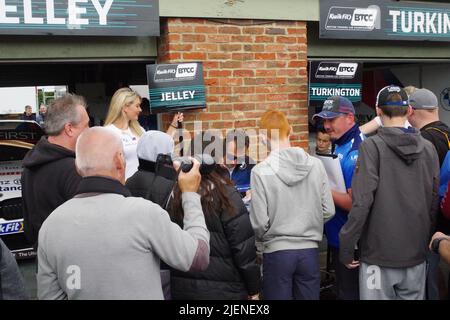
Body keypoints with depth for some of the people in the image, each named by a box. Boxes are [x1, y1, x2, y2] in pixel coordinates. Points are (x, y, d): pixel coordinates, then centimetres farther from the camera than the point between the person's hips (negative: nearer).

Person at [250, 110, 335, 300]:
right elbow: (328, 211, 0)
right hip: (309, 250, 3)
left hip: (277, 252, -3)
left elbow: (260, 222, -13)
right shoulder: (315, 164, -4)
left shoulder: (260, 170, -13)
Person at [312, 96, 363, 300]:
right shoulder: (339, 145, 7)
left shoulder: (355, 152, -23)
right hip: (336, 237, 9)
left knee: (350, 293, 7)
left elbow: (354, 203, -26)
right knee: (341, 289, 24)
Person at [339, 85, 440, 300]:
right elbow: (435, 201, 5)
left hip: (379, 253, -4)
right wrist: (427, 238, 18)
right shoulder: (428, 148, 2)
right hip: (417, 254, 5)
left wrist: (346, 246, -8)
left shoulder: (372, 147, -12)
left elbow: (362, 202, -17)